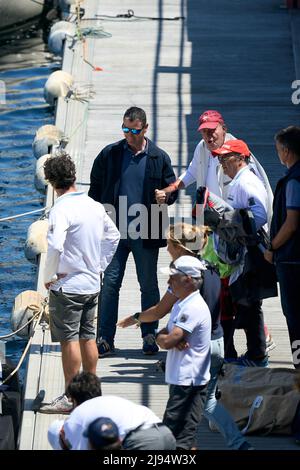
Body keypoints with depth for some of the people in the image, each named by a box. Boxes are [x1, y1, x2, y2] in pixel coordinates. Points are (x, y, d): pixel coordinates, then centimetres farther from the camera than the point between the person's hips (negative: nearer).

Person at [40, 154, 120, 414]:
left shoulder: (62, 209, -18)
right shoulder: (94, 206, 6)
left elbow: (55, 247, -29)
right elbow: (113, 236, 19)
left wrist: (49, 277, -14)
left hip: (68, 286, -7)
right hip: (93, 285, 7)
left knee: (69, 340, -2)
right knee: (88, 338, 15)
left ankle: (70, 398, 1)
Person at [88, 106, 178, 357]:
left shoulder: (159, 157, 2)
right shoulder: (109, 154, 4)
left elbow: (172, 189, 9)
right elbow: (96, 188, 12)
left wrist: (164, 197, -14)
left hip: (146, 233, 0)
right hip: (115, 230, 0)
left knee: (148, 284, 7)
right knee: (110, 282, -2)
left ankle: (149, 336, 17)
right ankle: (105, 339, 2)